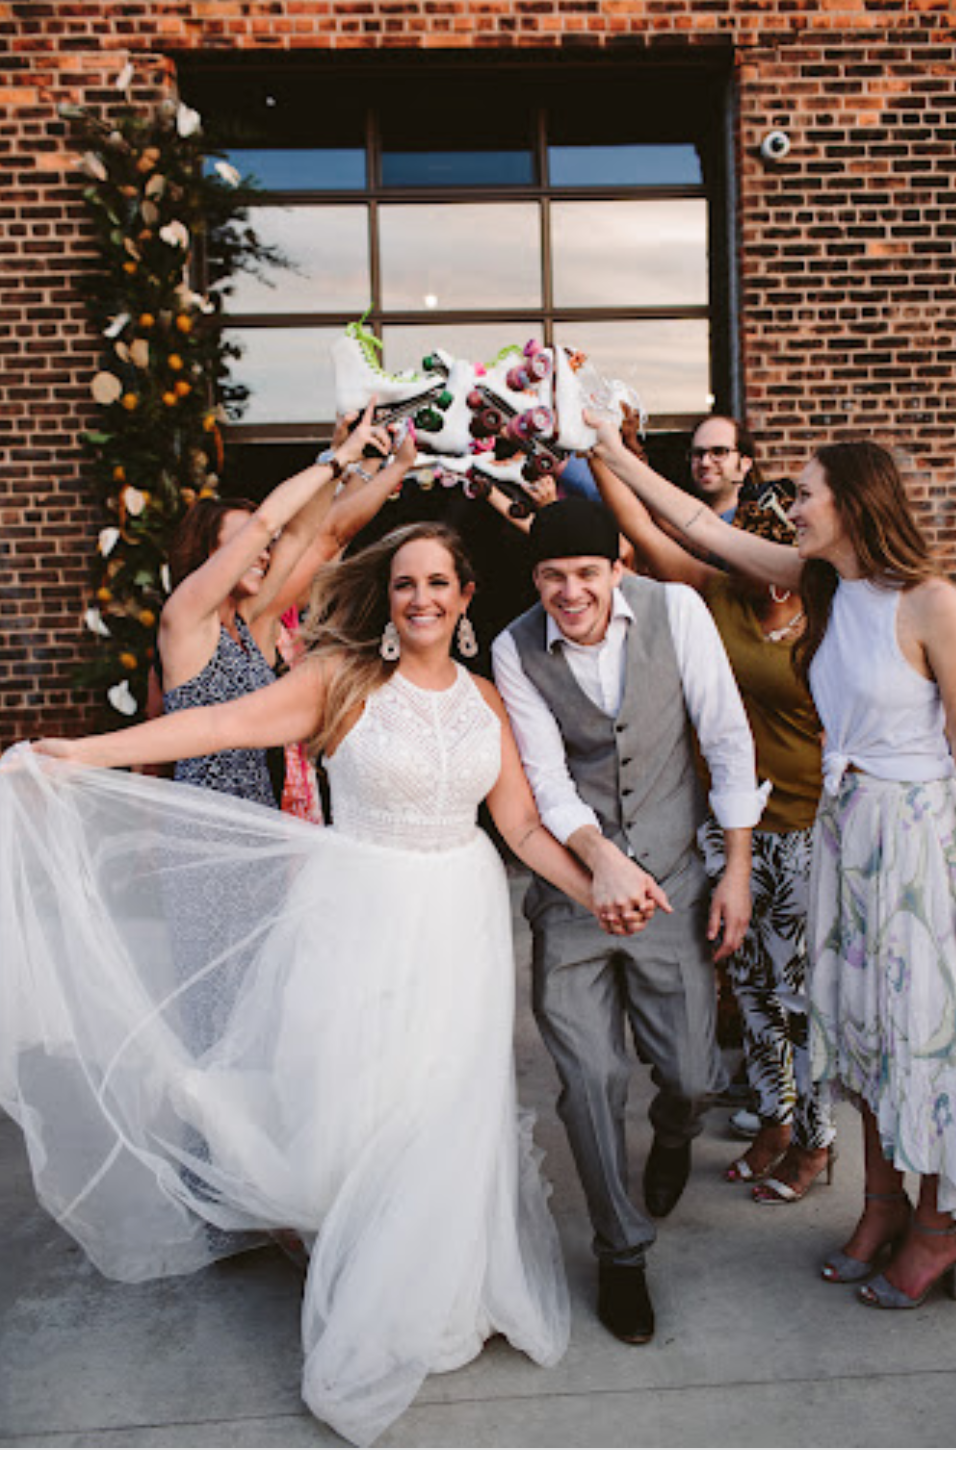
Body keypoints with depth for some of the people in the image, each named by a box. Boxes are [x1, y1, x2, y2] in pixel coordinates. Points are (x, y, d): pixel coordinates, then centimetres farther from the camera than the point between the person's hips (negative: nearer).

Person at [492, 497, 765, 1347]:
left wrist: (738, 869, -5)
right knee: (591, 1076, 0)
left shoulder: (674, 609, -9)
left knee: (692, 1075, 3)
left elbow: (728, 738, -5)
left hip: (672, 878, 0)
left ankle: (673, 1138, 45)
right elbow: (546, 777, -11)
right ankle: (621, 1252, 26)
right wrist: (601, 857, -29)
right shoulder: (515, 650, -7)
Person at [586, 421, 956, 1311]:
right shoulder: (822, 582, 2)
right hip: (842, 821, 6)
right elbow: (701, 526, 5)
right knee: (858, 1009, 14)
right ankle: (883, 1199, 32)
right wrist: (613, 455, 5)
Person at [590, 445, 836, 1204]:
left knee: (800, 988, 7)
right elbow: (644, 529, -4)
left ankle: (816, 1141, 29)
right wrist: (597, 450, -9)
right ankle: (775, 1119, 37)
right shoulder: (719, 596, 1)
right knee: (750, 980, 16)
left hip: (804, 832, -4)